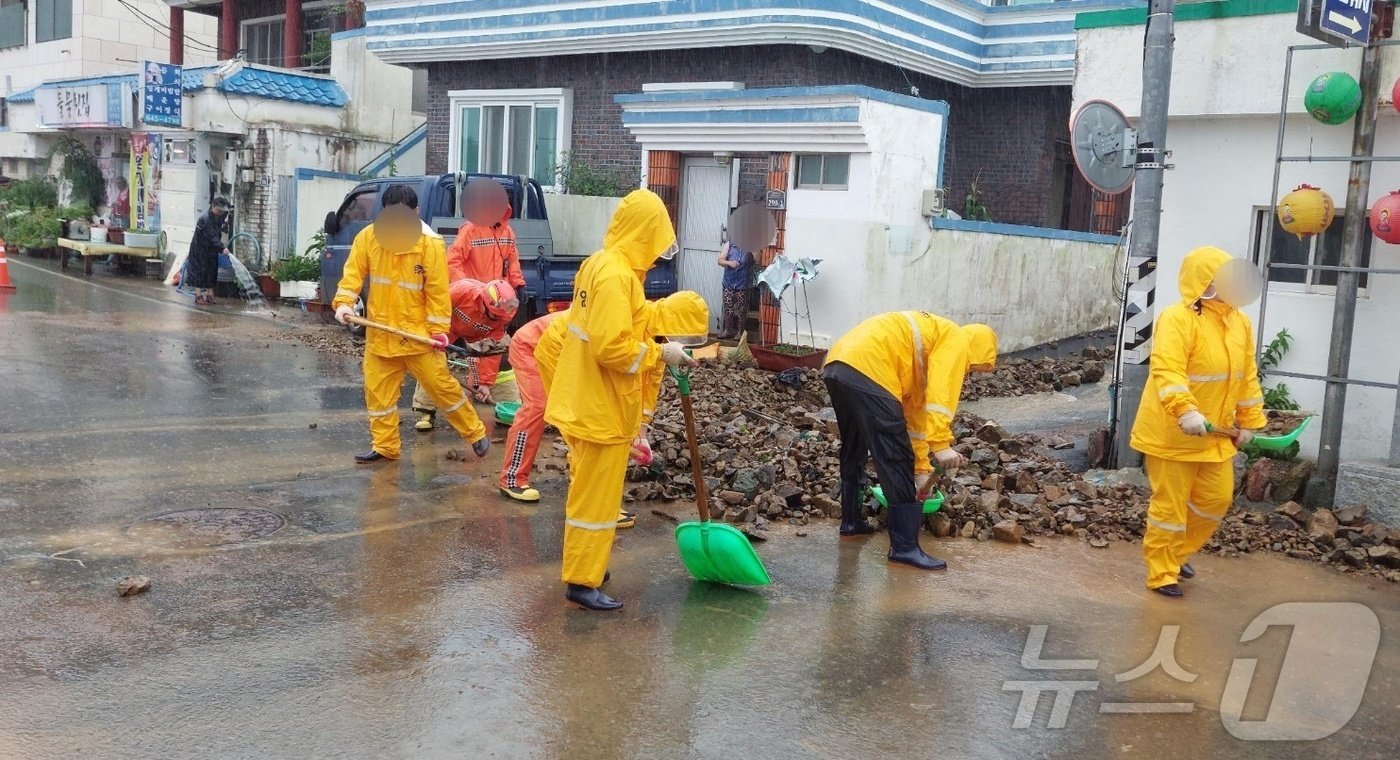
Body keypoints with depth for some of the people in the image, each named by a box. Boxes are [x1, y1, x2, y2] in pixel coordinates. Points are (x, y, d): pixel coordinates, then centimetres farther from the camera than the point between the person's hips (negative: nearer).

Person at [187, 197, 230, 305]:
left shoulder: (218, 220, 5)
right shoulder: (205, 219, -23)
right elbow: (212, 237, -30)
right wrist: (222, 248, -37)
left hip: (211, 250, 8)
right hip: (199, 250, -8)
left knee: (211, 272, 9)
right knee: (199, 272, -4)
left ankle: (210, 295, 16)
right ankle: (198, 296, 0)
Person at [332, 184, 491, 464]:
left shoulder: (430, 243, -13)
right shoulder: (368, 237, -4)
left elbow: (437, 290, -10)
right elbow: (353, 273, 0)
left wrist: (439, 329, -11)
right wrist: (344, 302, -17)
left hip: (418, 333, -4)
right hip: (380, 333, 4)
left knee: (441, 385, 1)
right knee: (378, 391, 9)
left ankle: (475, 434, 15)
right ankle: (385, 447, 22)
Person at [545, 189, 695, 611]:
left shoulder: (599, 263, 8)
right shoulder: (616, 275, -22)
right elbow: (613, 348, -28)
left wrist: (654, 349, 7)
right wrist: (660, 353, -15)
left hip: (586, 402, 10)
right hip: (602, 409, -10)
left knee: (589, 489, 21)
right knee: (596, 496, 0)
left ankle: (584, 563, 34)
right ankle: (582, 583, 9)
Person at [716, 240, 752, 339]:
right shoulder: (729, 245, 2)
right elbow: (720, 260, -2)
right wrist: (729, 263, -21)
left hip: (742, 285, -2)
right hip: (729, 283, 2)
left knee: (741, 310, 2)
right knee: (728, 309, 6)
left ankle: (740, 332, 13)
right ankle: (728, 330, 18)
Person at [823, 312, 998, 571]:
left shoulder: (928, 352, 34)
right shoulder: (958, 340, 9)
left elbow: (915, 411, 39)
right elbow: (940, 394, -10)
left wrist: (921, 468, 42)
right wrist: (942, 445, -16)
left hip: (837, 366, 10)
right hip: (866, 370, -10)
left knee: (853, 451, 28)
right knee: (896, 461, -4)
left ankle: (851, 520, 41)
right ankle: (905, 547, -1)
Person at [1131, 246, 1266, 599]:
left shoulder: (1239, 322, 8)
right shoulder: (1178, 318, -18)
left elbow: (1247, 375, 14)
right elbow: (1167, 370, -30)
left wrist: (1248, 421, 13)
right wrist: (1185, 411, -42)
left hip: (1215, 433, 8)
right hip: (1172, 433, -8)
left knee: (1217, 498, 15)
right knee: (1170, 503, 1)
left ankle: (1178, 553, 35)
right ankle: (1161, 572, 15)